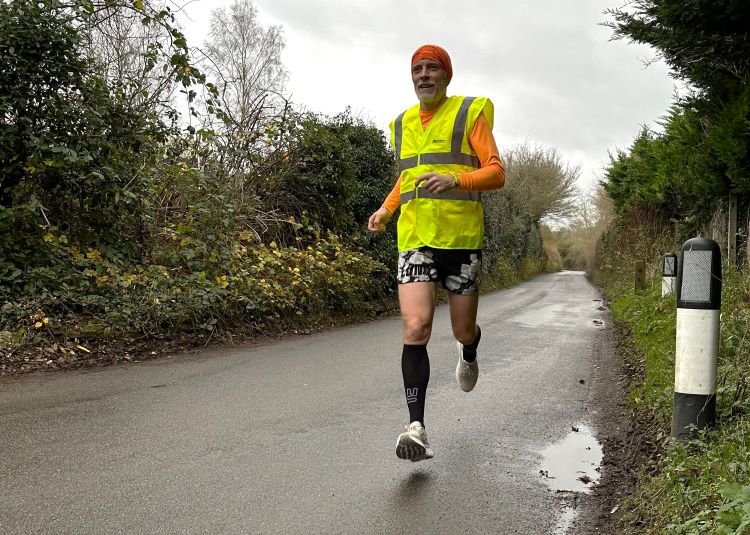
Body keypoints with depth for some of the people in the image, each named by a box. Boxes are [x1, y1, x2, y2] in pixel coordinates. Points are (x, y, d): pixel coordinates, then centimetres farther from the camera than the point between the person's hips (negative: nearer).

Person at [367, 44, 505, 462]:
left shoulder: (470, 113, 1)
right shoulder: (401, 124, 15)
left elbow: (496, 172, -6)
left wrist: (455, 180, -25)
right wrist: (386, 209, 12)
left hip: (462, 239, -2)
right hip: (415, 240, 2)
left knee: (463, 330, 10)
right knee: (416, 328, -15)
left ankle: (469, 356, 49)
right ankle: (417, 428, -14)